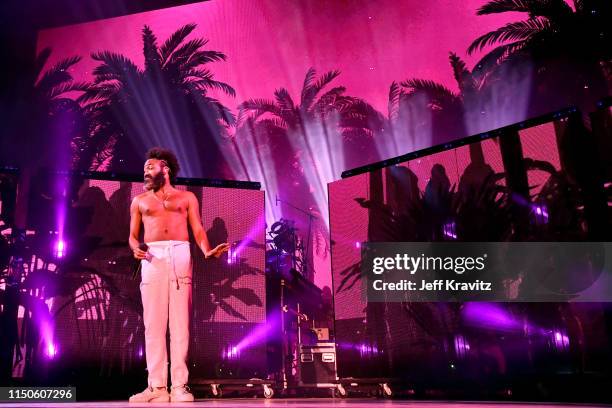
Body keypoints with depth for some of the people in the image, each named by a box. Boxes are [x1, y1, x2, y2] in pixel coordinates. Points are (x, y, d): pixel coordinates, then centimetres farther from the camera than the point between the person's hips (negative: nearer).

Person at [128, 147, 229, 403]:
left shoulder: (186, 197, 16)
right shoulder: (139, 200, 21)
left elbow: (198, 230, 8)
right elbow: (133, 234, 14)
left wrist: (207, 252, -12)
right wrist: (136, 248, -9)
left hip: (180, 256, -1)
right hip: (152, 258, 2)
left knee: (180, 322, -6)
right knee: (153, 324, -4)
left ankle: (179, 386, -7)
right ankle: (157, 386, -3)